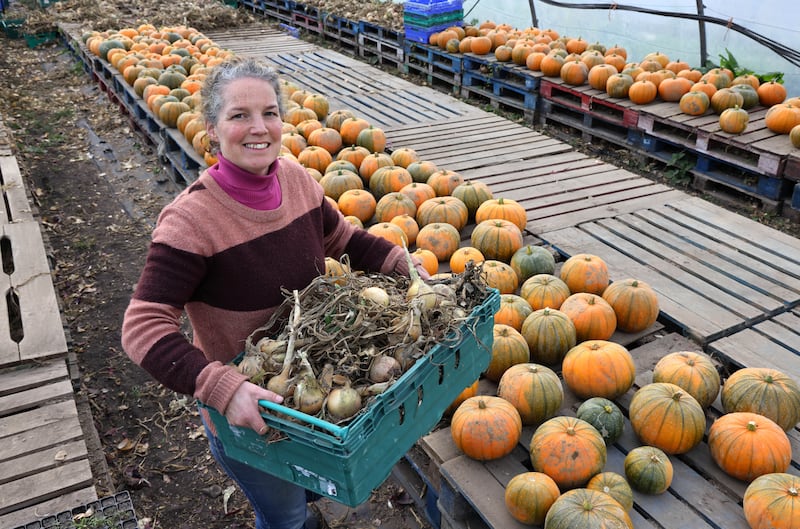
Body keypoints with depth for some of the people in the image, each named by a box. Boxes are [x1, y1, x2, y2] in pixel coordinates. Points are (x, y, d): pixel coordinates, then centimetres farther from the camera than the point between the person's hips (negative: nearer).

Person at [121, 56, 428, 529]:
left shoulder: (296, 179, -9)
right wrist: (224, 388, -40)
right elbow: (144, 328, -29)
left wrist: (407, 267, -5)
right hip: (243, 414, -5)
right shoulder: (191, 218, -28)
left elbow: (345, 239, 7)